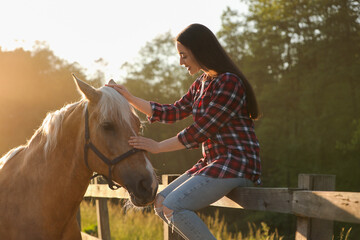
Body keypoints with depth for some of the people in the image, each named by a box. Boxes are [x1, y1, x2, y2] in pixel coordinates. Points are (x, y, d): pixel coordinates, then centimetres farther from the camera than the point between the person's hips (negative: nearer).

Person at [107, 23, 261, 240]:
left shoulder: (229, 83, -17)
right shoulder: (201, 84, 13)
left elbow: (199, 132, -18)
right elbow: (173, 112, 19)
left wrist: (158, 147, -10)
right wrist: (130, 98, 15)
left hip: (237, 163, -10)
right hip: (212, 162, 10)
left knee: (173, 207, -20)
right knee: (161, 204, 6)